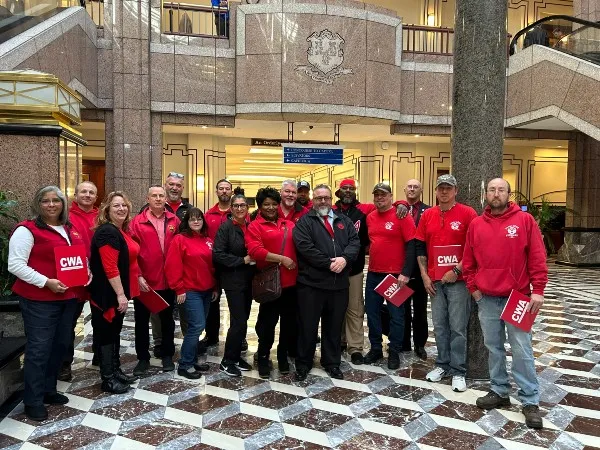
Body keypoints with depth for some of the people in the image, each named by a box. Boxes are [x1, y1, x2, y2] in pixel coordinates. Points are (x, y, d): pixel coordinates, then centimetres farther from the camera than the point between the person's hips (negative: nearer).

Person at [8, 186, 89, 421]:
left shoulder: (70, 229, 12)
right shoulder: (27, 230, -10)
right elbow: (15, 265, -15)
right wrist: (46, 282, -22)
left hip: (68, 296, 7)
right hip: (39, 299, -7)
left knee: (60, 345, 15)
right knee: (39, 348, -2)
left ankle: (48, 390, 30)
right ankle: (33, 401, 11)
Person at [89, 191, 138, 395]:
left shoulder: (121, 231, 12)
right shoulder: (107, 232, -18)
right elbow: (110, 267, -24)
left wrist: (123, 293, 23)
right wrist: (120, 294, -24)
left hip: (119, 292, 10)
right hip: (108, 293, -10)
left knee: (115, 331, 17)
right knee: (106, 333, 1)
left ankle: (115, 371, 29)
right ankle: (108, 379, 12)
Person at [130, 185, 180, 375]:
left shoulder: (174, 220, 2)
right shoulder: (137, 222, -5)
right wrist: (138, 276, -14)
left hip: (168, 281, 2)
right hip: (144, 282, -2)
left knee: (167, 319, 15)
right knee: (142, 321, 9)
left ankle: (167, 355, 30)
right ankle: (143, 358, 24)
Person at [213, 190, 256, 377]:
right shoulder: (225, 228, -8)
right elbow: (218, 255, -16)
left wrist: (254, 260, -2)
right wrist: (242, 260, -17)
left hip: (249, 280, 6)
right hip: (233, 281, -6)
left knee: (242, 320, 12)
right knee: (239, 322, -7)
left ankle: (236, 356, 26)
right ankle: (227, 361, 7)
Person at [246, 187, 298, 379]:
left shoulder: (289, 225, 13)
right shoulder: (255, 226, -2)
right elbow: (255, 251, -16)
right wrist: (281, 259, -18)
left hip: (291, 281, 5)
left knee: (289, 321, 13)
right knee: (267, 322, 5)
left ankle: (283, 356, 30)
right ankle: (263, 358, 23)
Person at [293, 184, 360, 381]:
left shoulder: (344, 220, 14)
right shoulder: (304, 222, -1)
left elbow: (355, 242, 3)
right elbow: (305, 248, -14)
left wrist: (344, 258, -17)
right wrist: (329, 263, -17)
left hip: (339, 283, 4)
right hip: (311, 283, -4)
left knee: (334, 326, 15)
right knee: (308, 326, 6)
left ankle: (332, 363, 29)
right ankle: (303, 364, 21)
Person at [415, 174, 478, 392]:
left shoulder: (467, 213, -4)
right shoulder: (427, 215, 8)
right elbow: (420, 247, 10)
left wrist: (457, 270, -12)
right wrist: (424, 275, 4)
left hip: (458, 280, -4)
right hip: (435, 280, 4)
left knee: (458, 328, 1)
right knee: (439, 326, 12)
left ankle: (458, 371, 12)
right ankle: (442, 365, 24)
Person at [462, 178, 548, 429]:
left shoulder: (525, 220, -2)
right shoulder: (476, 224, 6)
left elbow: (537, 258, -5)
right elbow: (468, 260, 10)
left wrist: (537, 290, -10)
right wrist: (473, 287, 3)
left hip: (517, 297, -3)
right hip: (486, 298, 3)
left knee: (522, 350, 0)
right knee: (494, 347, 12)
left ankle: (530, 401, 11)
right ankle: (499, 391, 25)